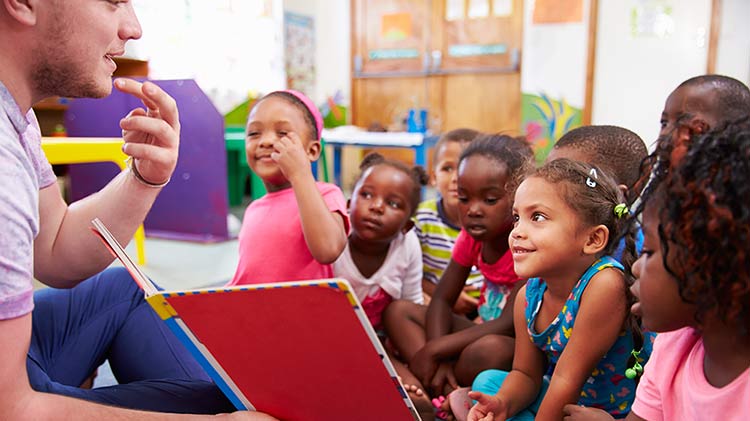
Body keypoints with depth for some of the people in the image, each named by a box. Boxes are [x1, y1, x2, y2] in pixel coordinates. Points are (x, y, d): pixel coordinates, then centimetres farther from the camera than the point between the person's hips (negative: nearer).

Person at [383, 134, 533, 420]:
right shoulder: (471, 236, 1)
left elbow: (512, 323, -27)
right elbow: (441, 300, 0)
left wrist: (434, 350, -25)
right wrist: (439, 359, -19)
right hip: (484, 331, 7)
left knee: (487, 350, -41)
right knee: (399, 311, -1)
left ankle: (430, 395, -11)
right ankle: (435, 398, -22)